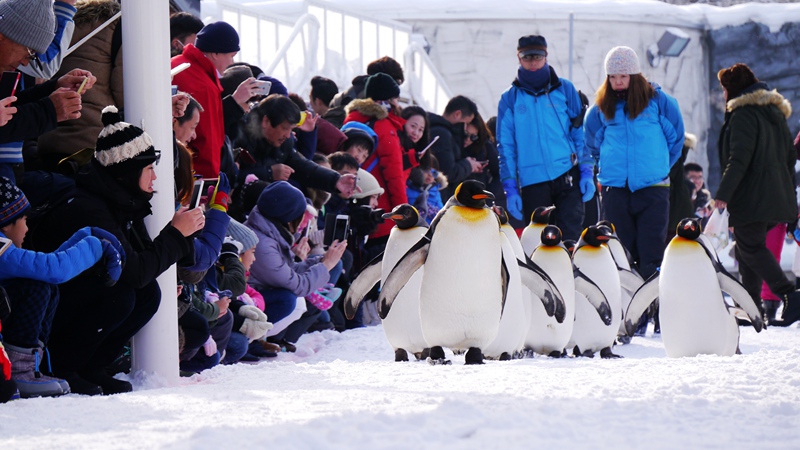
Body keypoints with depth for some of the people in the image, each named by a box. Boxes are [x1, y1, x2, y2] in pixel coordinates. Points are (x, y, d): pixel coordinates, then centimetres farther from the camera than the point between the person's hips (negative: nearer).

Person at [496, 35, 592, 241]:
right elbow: (505, 146, 8)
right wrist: (510, 188, 1)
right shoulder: (510, 99, 9)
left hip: (567, 177, -1)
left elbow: (581, 132, 9)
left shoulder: (564, 89, 8)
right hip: (531, 181, 1)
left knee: (570, 238, -8)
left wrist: (587, 172, 0)